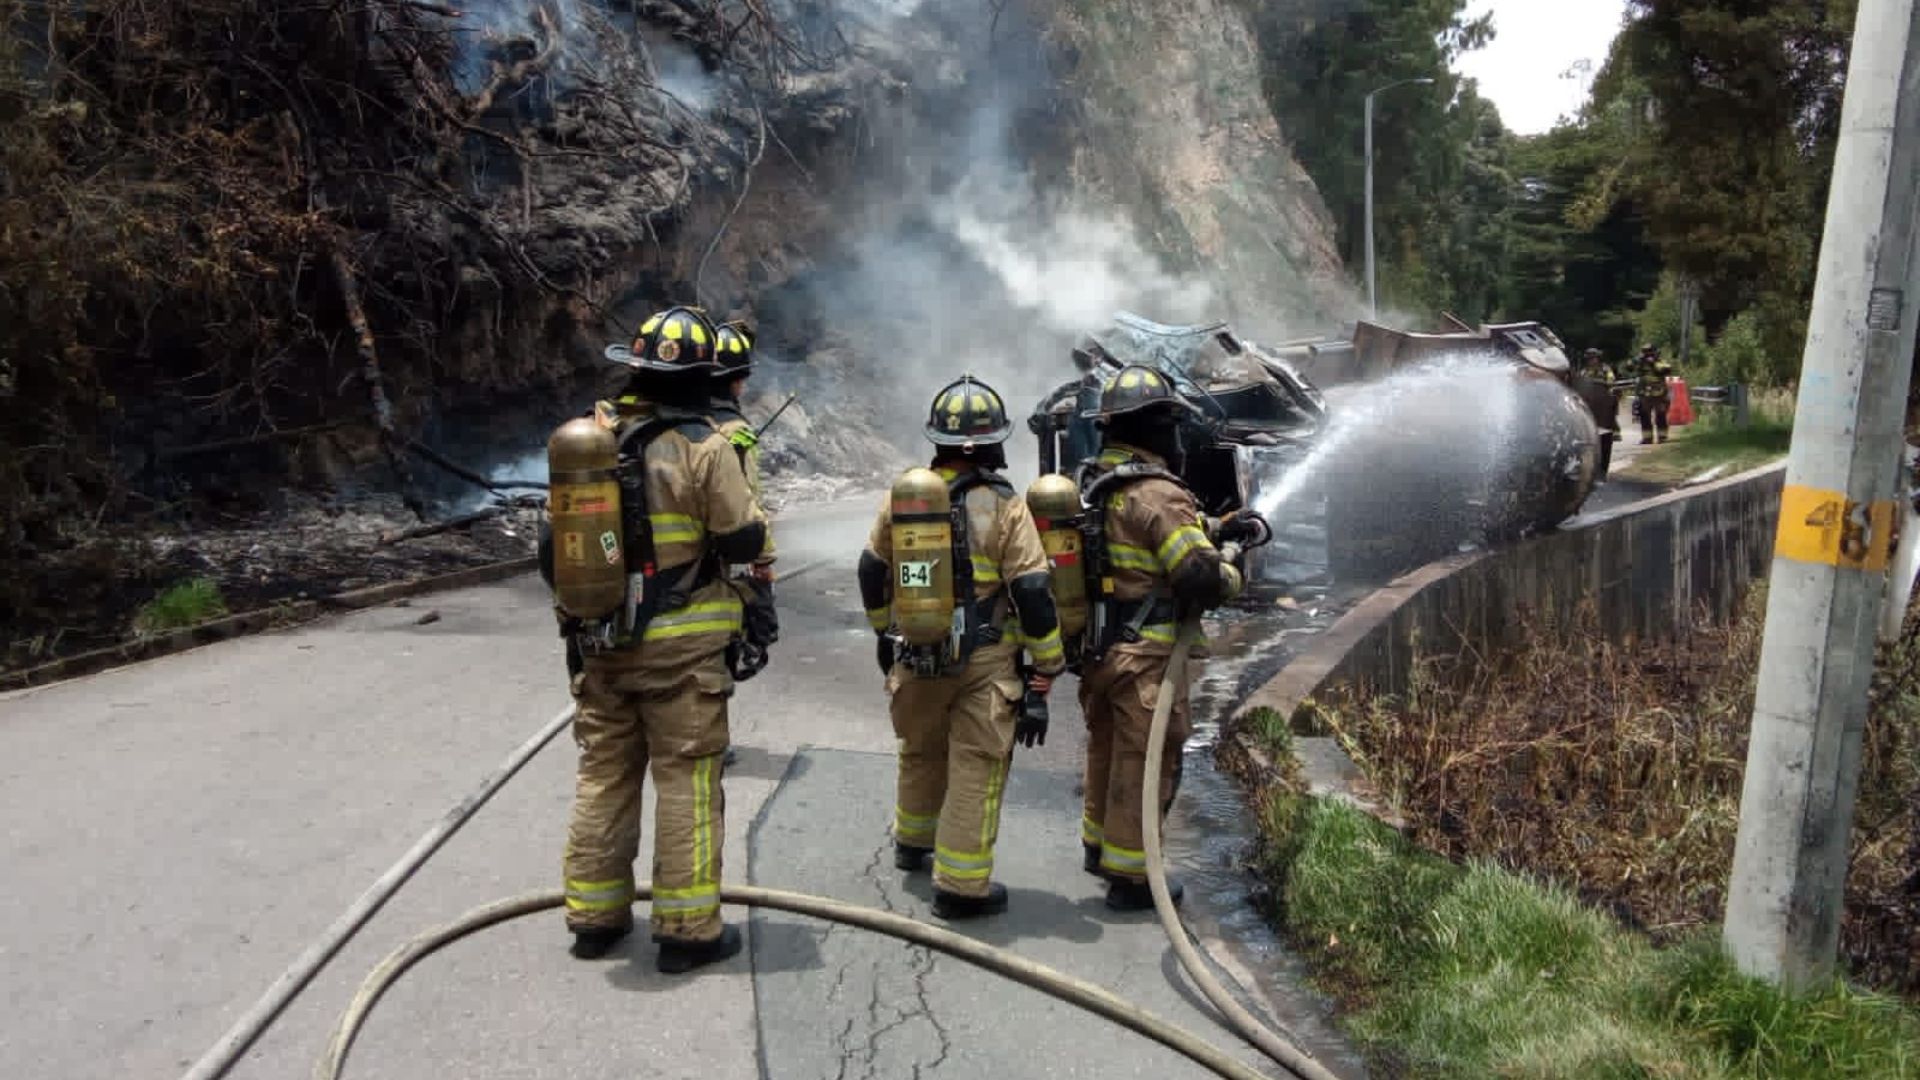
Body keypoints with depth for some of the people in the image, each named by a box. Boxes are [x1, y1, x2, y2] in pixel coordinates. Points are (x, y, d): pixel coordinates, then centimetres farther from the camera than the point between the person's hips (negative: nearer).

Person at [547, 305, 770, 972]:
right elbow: (745, 542, -12)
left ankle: (594, 916, 24)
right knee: (686, 782, 3)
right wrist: (755, 517, 8)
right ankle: (688, 928, 9)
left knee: (603, 774, 15)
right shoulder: (705, 447, -14)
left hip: (601, 639, 5)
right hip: (682, 645, -5)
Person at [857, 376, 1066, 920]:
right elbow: (1032, 593, -14)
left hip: (915, 655, 5)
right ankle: (961, 884, 6)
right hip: (985, 661, -5)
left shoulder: (902, 496, 1)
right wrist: (1048, 664, -4)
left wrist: (883, 632, 27)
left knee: (920, 753, 24)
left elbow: (873, 572, 12)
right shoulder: (1006, 508, -12)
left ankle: (913, 842, 45)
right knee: (975, 769, 3)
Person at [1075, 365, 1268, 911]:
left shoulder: (1095, 484, 8)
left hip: (1098, 649, 9)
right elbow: (1201, 577, -24)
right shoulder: (1156, 493, -21)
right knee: (1144, 764, 4)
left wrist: (1222, 528, 7)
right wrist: (1232, 575, -4)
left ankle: (1100, 844, 42)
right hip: (1145, 657, -9)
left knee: (1107, 749, 24)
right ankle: (1129, 876, 13)